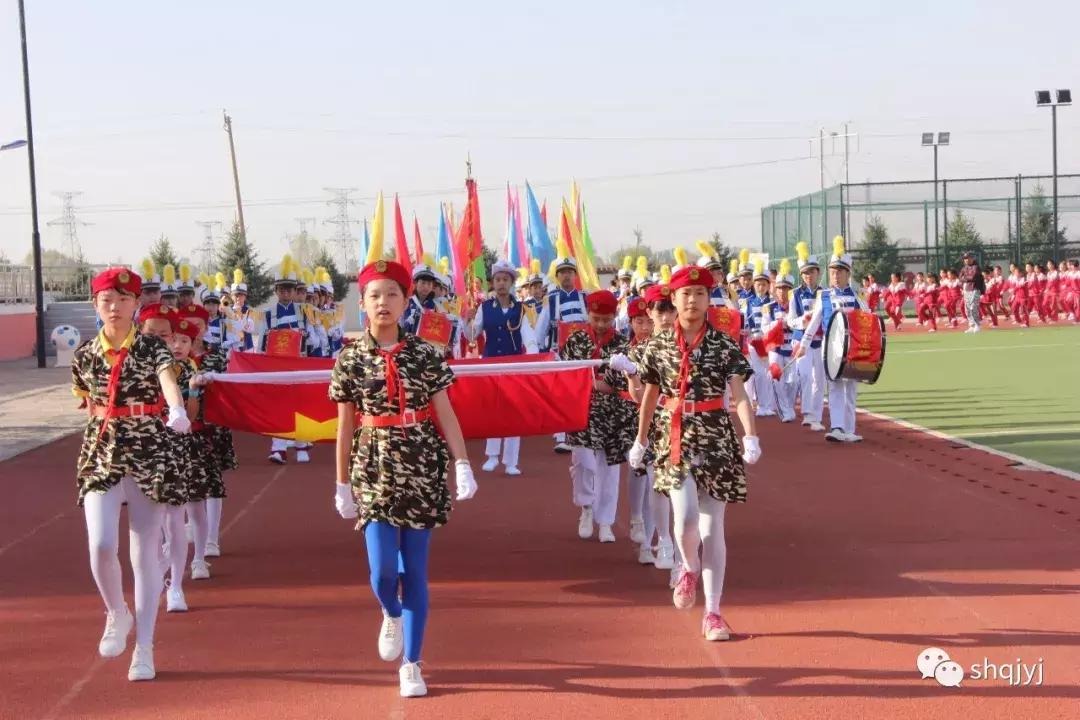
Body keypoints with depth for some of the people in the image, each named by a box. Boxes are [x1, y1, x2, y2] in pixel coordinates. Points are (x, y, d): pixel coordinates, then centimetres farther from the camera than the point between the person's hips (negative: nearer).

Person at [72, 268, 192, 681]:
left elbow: (168, 380, -27)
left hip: (149, 453, -2)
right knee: (101, 544, -15)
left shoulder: (152, 348, -6)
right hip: (101, 455, 2)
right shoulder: (86, 355, 4)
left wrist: (178, 411, -47)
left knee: (145, 551, 2)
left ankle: (144, 647, 11)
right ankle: (117, 614, 15)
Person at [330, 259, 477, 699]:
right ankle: (392, 616, 27)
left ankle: (411, 665, 14)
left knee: (415, 571, 3)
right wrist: (342, 484, 8)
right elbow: (345, 426, 6)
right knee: (383, 569, -10)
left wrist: (462, 464, -10)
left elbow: (446, 415, -1)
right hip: (374, 469, 0)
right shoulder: (350, 360, 2)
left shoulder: (425, 355, 0)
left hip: (422, 468, 0)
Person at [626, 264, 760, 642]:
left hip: (716, 439, 0)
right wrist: (640, 441, 20)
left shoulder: (724, 345, -1)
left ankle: (713, 612, 11)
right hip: (675, 439, 0)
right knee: (686, 518, -17)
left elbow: (739, 393, -10)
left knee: (712, 526, 3)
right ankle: (690, 569, 19)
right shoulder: (659, 346, 5)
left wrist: (750, 437, -23)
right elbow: (650, 395, 15)